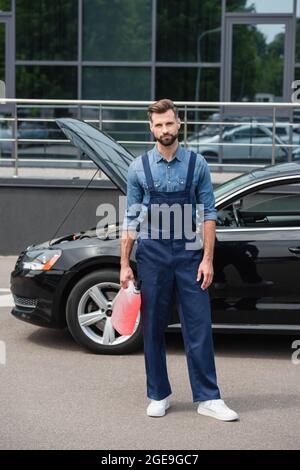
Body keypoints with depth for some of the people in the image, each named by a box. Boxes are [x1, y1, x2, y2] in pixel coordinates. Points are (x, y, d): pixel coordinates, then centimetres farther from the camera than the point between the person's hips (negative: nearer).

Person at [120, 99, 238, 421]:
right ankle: (158, 397, 19)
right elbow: (131, 219, 4)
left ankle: (208, 398, 4)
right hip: (152, 254, 1)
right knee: (153, 330, 7)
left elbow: (209, 214, 1)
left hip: (189, 255, -1)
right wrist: (124, 265, 0)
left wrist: (207, 259, -6)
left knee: (199, 328, -2)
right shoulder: (139, 168, 3)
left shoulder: (197, 164, 1)